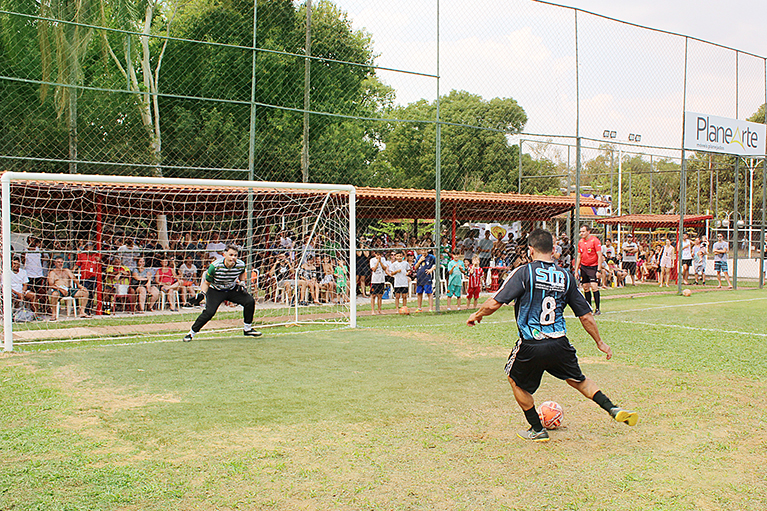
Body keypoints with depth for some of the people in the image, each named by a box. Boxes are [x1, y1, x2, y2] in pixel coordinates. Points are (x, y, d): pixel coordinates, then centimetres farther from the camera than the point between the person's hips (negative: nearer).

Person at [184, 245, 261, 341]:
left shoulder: (240, 265, -17)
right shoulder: (215, 266, -26)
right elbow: (206, 283, -13)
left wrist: (242, 283, -2)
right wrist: (202, 294, -29)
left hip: (233, 290, 4)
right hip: (215, 291, -4)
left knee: (250, 301, -11)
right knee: (209, 312, -24)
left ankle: (247, 329, 7)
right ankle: (191, 333, -4)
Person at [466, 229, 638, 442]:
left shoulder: (524, 272, -6)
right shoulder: (566, 276, 7)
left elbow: (494, 304, -11)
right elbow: (585, 315, 11)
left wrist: (477, 315, 10)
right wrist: (599, 342, 24)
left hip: (531, 345, -4)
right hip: (560, 344, 4)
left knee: (516, 380, 23)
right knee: (578, 380, 28)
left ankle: (537, 430, 27)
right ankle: (613, 409, 12)